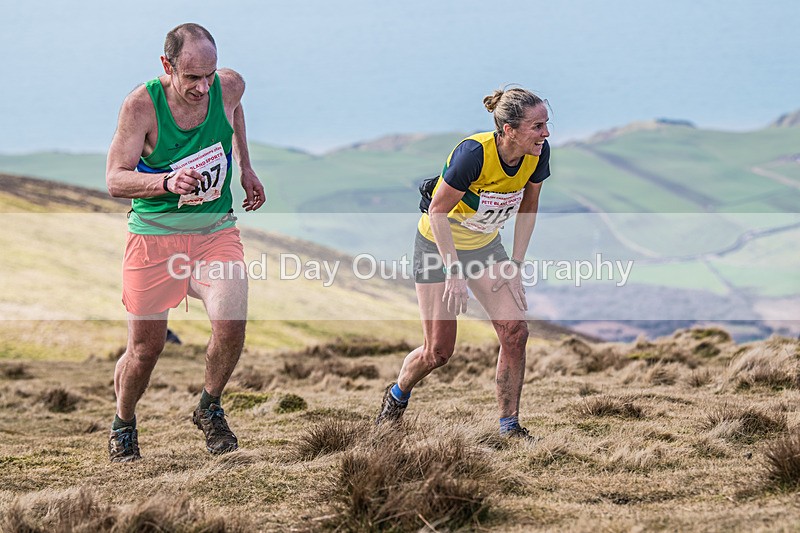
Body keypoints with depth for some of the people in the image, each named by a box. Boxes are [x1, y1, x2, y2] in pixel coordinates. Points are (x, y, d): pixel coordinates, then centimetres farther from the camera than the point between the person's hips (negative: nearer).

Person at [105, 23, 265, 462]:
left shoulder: (229, 87, -7)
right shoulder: (142, 105, -18)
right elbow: (114, 180, -18)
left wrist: (245, 168, 18)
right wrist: (167, 182, -34)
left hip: (216, 231, 2)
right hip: (154, 234, -2)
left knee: (230, 324, -20)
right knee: (145, 347, 4)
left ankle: (209, 409, 8)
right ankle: (123, 424, 34)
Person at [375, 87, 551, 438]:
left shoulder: (538, 154, -16)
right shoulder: (473, 153, -34)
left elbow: (528, 206, 2)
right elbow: (438, 211, -24)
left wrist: (515, 265, -3)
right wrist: (454, 272, -25)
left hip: (485, 245, 5)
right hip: (438, 245, -5)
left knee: (515, 331, -11)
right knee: (438, 351, -1)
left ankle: (509, 426, 1)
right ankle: (397, 396, 31)